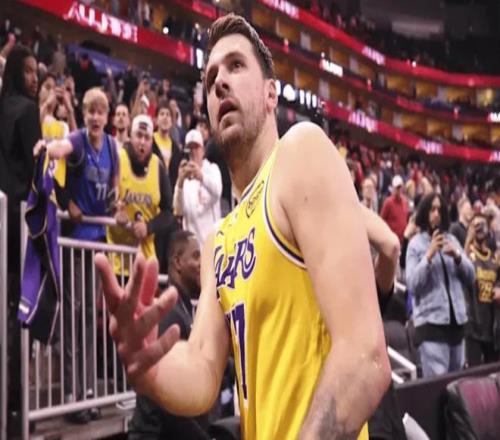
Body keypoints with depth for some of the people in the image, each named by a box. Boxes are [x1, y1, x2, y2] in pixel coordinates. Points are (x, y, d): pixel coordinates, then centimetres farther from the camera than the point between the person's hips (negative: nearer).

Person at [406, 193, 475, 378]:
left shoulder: (452, 239, 13)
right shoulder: (416, 243, -1)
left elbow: (470, 278, 10)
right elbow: (412, 285, -10)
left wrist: (458, 257, -8)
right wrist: (429, 256, -18)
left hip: (457, 318, 6)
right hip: (430, 320, -5)